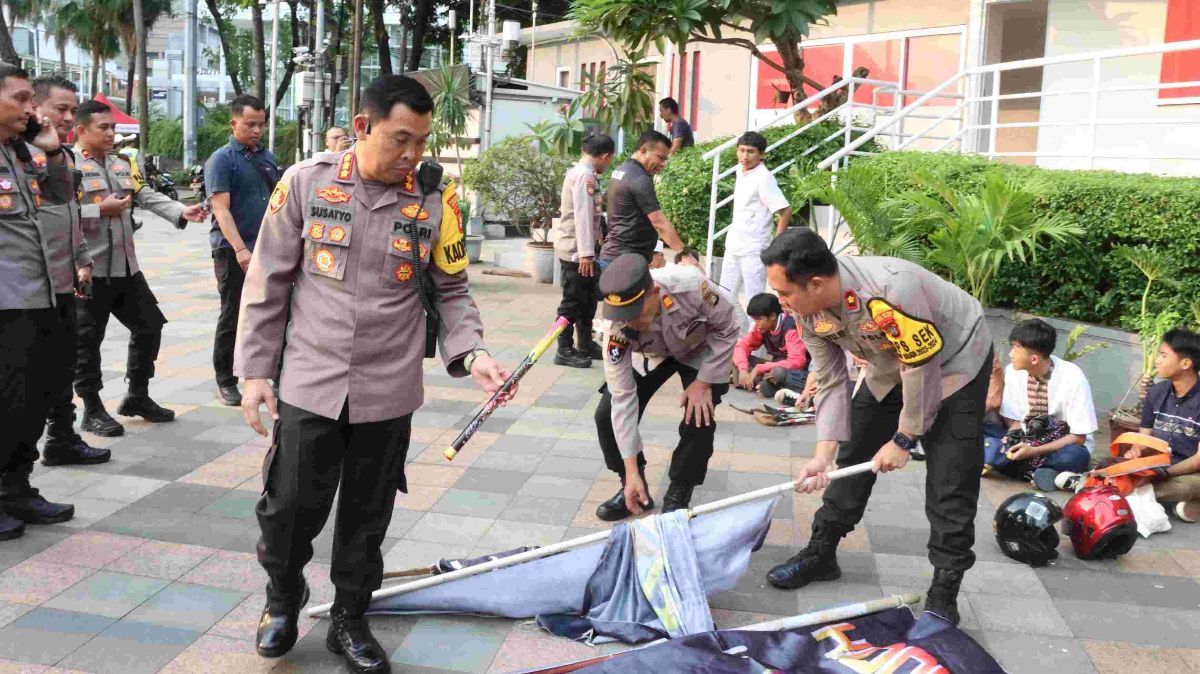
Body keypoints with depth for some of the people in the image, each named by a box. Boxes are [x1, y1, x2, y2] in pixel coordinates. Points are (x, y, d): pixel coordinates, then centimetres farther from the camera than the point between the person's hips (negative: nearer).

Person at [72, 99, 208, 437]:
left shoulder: (122, 164, 15)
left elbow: (148, 196, 6)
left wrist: (182, 211, -9)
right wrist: (101, 210, -17)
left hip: (126, 266, 8)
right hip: (89, 269, -7)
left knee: (149, 325, 13)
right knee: (87, 341, 2)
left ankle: (137, 396, 28)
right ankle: (93, 410, 15)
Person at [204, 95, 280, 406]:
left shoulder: (267, 157, 12)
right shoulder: (221, 159, -7)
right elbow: (221, 208, -16)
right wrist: (240, 249, -27)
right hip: (233, 252, -6)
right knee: (232, 318, 2)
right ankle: (225, 383, 12)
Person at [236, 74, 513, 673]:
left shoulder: (435, 199, -4)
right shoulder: (305, 183, -6)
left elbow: (451, 292, 4)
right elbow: (267, 283, 0)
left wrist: (471, 354, -13)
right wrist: (255, 371, 0)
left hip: (388, 391, 1)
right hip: (310, 384, -1)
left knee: (366, 517, 13)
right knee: (292, 507, 5)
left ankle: (349, 618, 35)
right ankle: (283, 595, 36)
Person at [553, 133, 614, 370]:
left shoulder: (582, 173, 14)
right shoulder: (584, 175, -17)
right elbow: (582, 215, -23)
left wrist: (592, 247, 22)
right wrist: (586, 253, -25)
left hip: (580, 248, 10)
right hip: (575, 250, -10)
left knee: (587, 299, 16)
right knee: (573, 301, -2)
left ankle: (586, 345, 26)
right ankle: (565, 351, 5)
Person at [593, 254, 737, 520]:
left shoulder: (690, 285, -41)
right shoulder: (618, 328, -34)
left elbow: (727, 328, -20)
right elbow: (623, 399, -29)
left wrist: (704, 382, -21)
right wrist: (631, 472, -29)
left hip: (699, 350, -1)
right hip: (649, 355, 2)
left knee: (700, 419, -19)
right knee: (607, 415, -12)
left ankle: (678, 496, 4)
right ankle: (632, 487, 10)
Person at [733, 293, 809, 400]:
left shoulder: (790, 328, -23)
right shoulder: (762, 327, -3)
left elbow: (797, 362, -31)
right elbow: (743, 345, -1)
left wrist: (759, 369, -29)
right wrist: (743, 370, -22)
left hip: (800, 373, -7)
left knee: (778, 372, -40)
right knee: (739, 359, -8)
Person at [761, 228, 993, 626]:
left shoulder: (891, 290, -41)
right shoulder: (809, 311, -19)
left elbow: (922, 369, -30)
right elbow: (830, 382, -11)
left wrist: (903, 440, -19)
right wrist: (823, 455, -19)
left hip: (955, 362, -7)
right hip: (891, 368, 7)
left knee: (949, 479, -10)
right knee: (854, 454, 9)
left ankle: (943, 595, -1)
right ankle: (821, 554, 24)